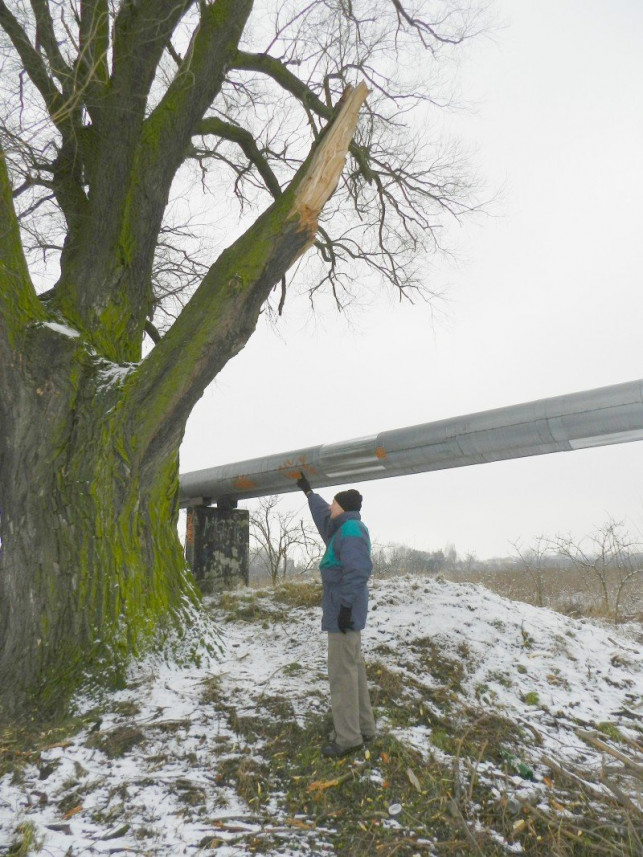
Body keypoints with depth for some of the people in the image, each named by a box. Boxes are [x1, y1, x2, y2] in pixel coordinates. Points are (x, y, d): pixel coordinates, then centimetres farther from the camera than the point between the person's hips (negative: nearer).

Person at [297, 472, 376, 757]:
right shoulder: (343, 528, 13)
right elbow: (324, 515, 33)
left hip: (343, 614, -10)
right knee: (354, 669, 16)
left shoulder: (351, 531, -18)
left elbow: (358, 570, -27)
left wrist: (346, 606, -25)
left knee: (342, 672, -5)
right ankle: (364, 727, 25)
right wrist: (308, 492, 43)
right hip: (348, 613, 10)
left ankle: (348, 737, 2)